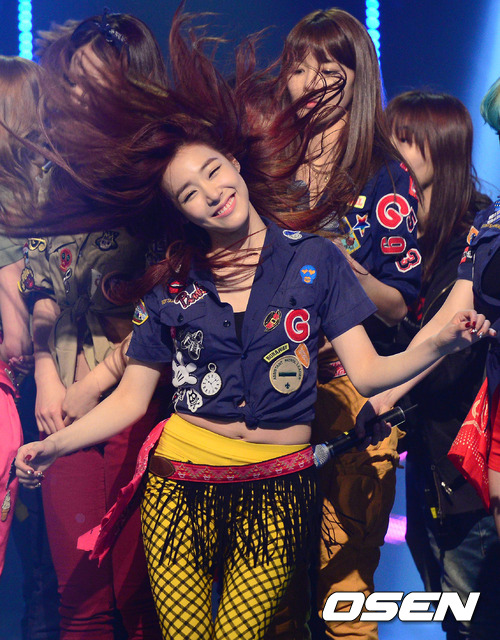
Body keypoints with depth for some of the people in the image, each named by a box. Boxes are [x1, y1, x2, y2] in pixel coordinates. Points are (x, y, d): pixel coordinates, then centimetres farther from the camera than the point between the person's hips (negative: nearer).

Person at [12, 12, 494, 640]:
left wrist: (438, 344, -20)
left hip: (278, 489, -1)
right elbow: (130, 398, 7)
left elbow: (367, 370, -2)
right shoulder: (170, 284, 5)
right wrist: (53, 445, -7)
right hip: (180, 486, 1)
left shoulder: (314, 260, 3)